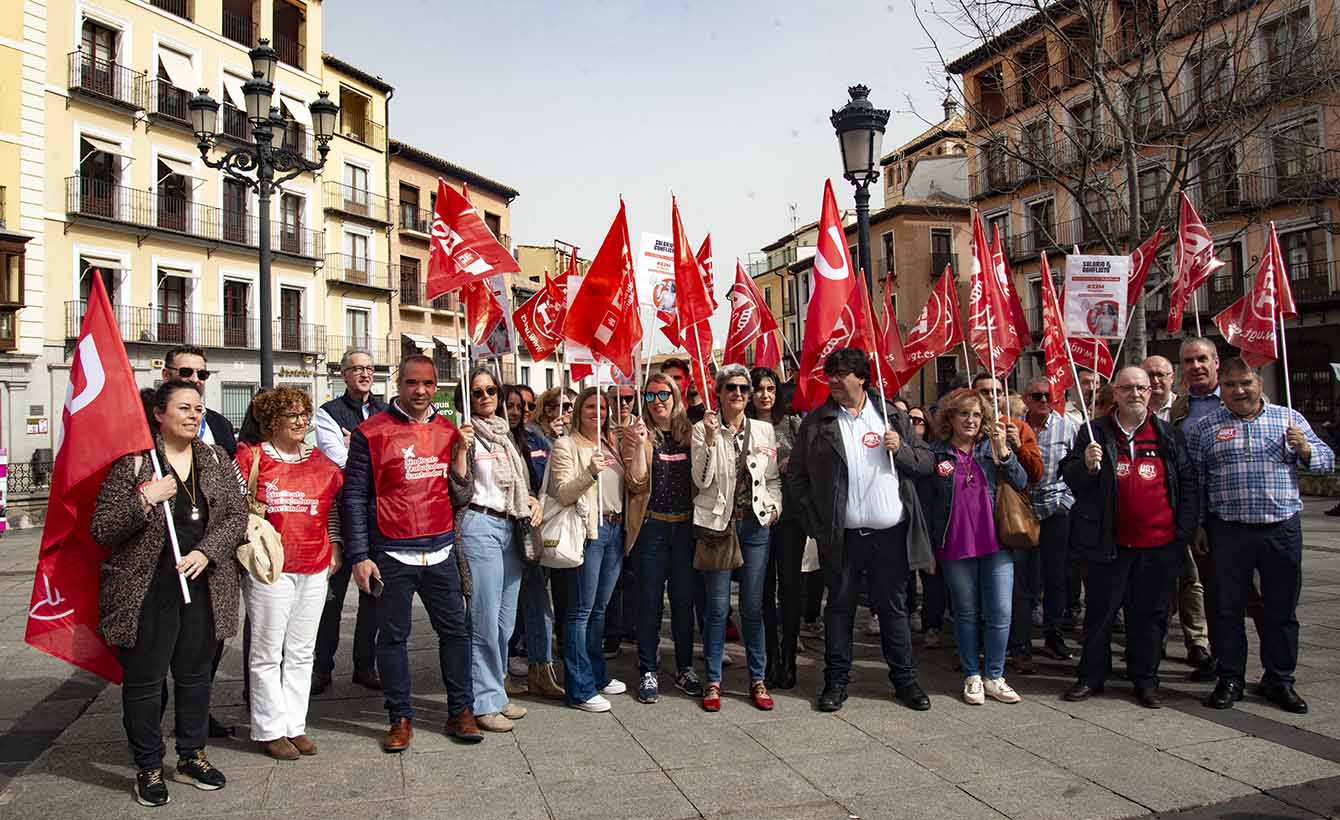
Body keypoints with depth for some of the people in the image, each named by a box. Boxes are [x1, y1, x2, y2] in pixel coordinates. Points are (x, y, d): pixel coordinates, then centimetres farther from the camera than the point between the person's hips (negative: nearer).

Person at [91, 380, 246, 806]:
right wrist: (144, 499, -23)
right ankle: (149, 768, 24)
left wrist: (206, 551, -10)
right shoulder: (133, 462, -7)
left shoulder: (216, 460, 5)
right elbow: (101, 530, -8)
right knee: (144, 680, 7)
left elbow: (237, 516, 5)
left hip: (204, 587, 4)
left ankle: (191, 756, 31)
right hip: (147, 591, -3)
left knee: (195, 675, 15)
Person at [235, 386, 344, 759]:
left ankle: (295, 725, 23)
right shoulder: (251, 458, -4)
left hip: (314, 568, 5)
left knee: (301, 652, 12)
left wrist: (334, 546, 13)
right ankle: (270, 729, 16)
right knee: (268, 653, 3)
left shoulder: (321, 462, 10)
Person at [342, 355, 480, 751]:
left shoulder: (449, 431, 7)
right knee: (393, 636, 8)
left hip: (441, 551, 3)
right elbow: (353, 497, -4)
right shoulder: (371, 433, -4)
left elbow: (461, 496, 6)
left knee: (455, 630, 8)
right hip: (392, 554, -3)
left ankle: (460, 711, 22)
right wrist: (358, 556, -7)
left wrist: (462, 450, -6)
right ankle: (401, 718, 22)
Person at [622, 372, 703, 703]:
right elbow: (637, 483, -9)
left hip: (686, 526, 2)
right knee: (649, 601, 5)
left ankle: (685, 669, 24)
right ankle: (648, 672, 16)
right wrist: (639, 444, -20)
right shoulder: (636, 436, 0)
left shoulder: (689, 433, 8)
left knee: (684, 600, 11)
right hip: (652, 527, -2)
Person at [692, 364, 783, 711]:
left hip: (755, 524, 3)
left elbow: (773, 478, 15)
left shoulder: (764, 430, 8)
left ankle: (758, 679, 20)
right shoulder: (703, 429, -2)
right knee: (718, 606, 2)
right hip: (717, 523, -2)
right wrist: (711, 437, -19)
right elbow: (702, 480, -11)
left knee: (753, 606, 8)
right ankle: (712, 680, 15)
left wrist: (775, 504, -3)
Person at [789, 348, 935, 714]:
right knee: (840, 607, 9)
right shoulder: (815, 422, 2)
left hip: (890, 532, 1)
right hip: (841, 535, -1)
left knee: (894, 607, 11)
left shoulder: (893, 416, 7)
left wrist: (902, 449, -11)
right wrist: (815, 519, -3)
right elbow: (795, 475, 3)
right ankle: (836, 680, 21)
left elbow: (926, 463, 9)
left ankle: (904, 679, 25)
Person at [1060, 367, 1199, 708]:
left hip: (1159, 543, 1)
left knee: (1150, 614, 10)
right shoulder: (1095, 432, 4)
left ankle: (1145, 679, 24)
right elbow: (1070, 478, 3)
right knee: (1101, 612, 7)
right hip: (1109, 542, -1)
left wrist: (1185, 528, 3)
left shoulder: (1168, 434, 9)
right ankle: (1091, 677, 19)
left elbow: (1188, 482, 11)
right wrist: (1086, 465, -19)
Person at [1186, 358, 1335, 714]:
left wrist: (1305, 449, -12)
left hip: (1282, 529, 1)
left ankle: (1279, 681, 24)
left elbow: (1327, 460, 10)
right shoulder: (1204, 428, 4)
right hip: (1228, 532, -1)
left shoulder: (1289, 419, 9)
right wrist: (1195, 526, 0)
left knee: (1282, 608, 10)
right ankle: (1230, 680, 17)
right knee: (1226, 608, 4)